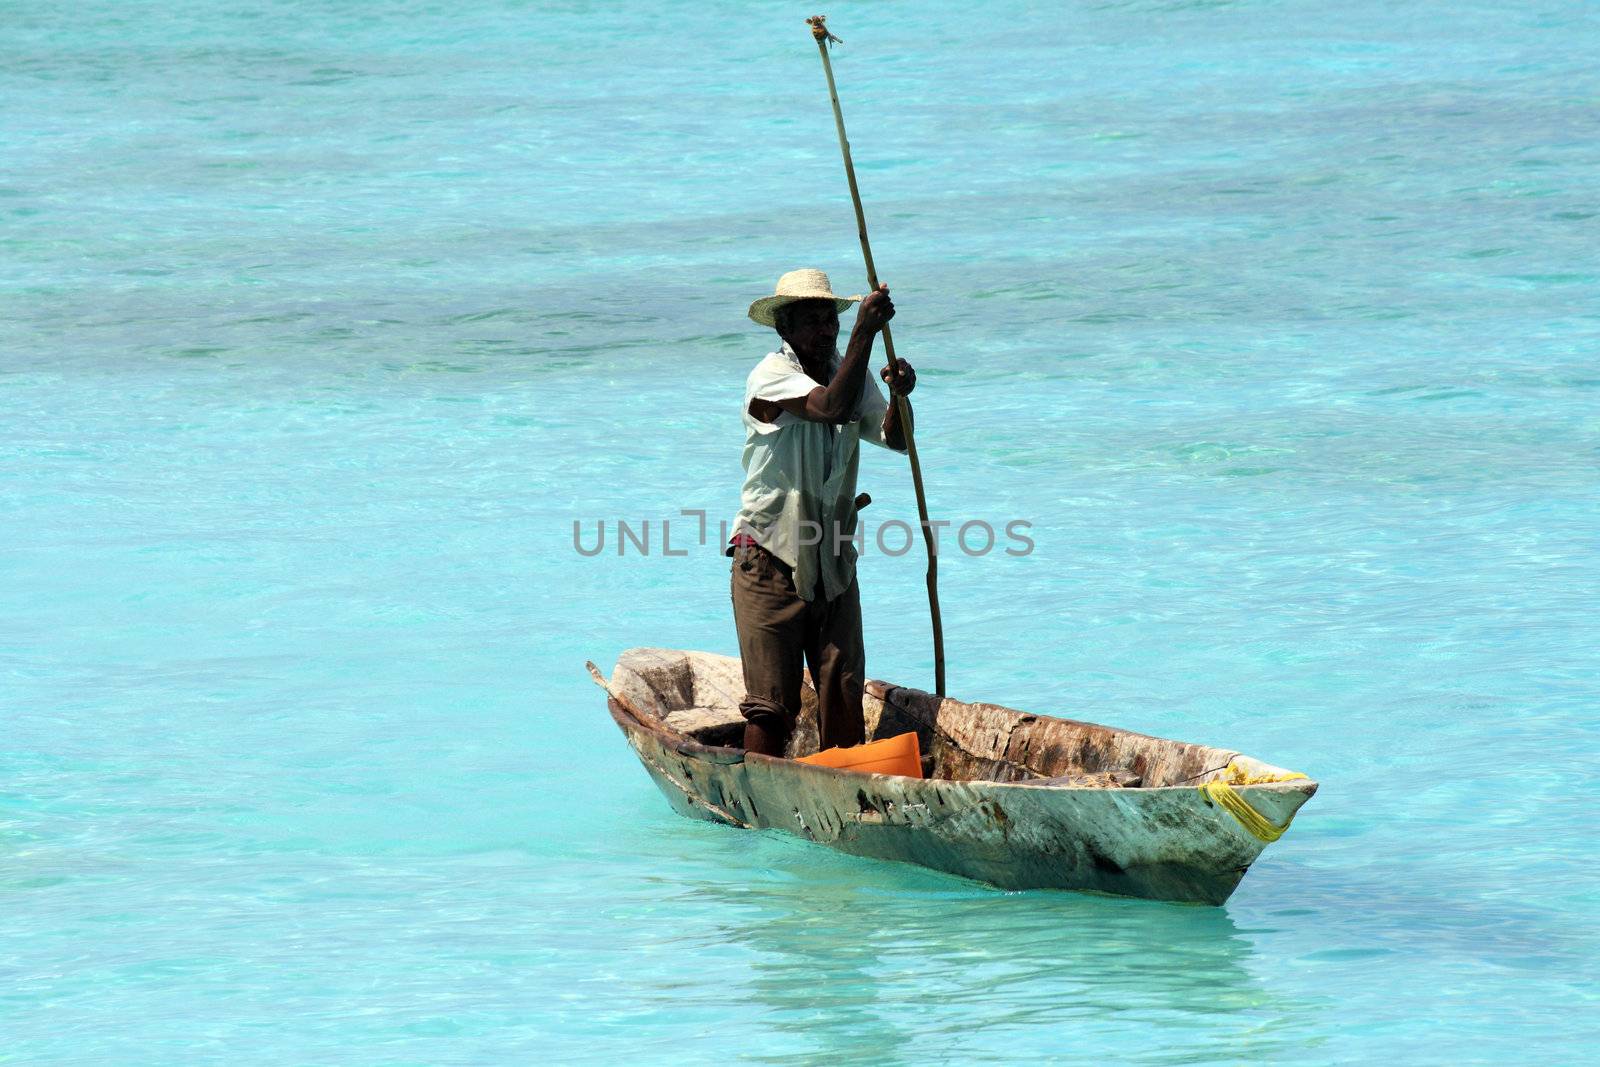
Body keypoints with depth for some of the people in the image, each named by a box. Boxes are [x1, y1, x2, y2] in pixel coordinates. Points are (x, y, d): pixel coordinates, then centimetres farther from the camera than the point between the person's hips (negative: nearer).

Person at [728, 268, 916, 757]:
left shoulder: (847, 369, 9)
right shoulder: (771, 376, -14)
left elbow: (892, 438, 8)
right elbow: (832, 408, -31)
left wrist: (898, 396, -13)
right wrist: (865, 331, -36)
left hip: (833, 562, 6)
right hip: (770, 559, -6)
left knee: (843, 693, 5)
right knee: (773, 700, -5)